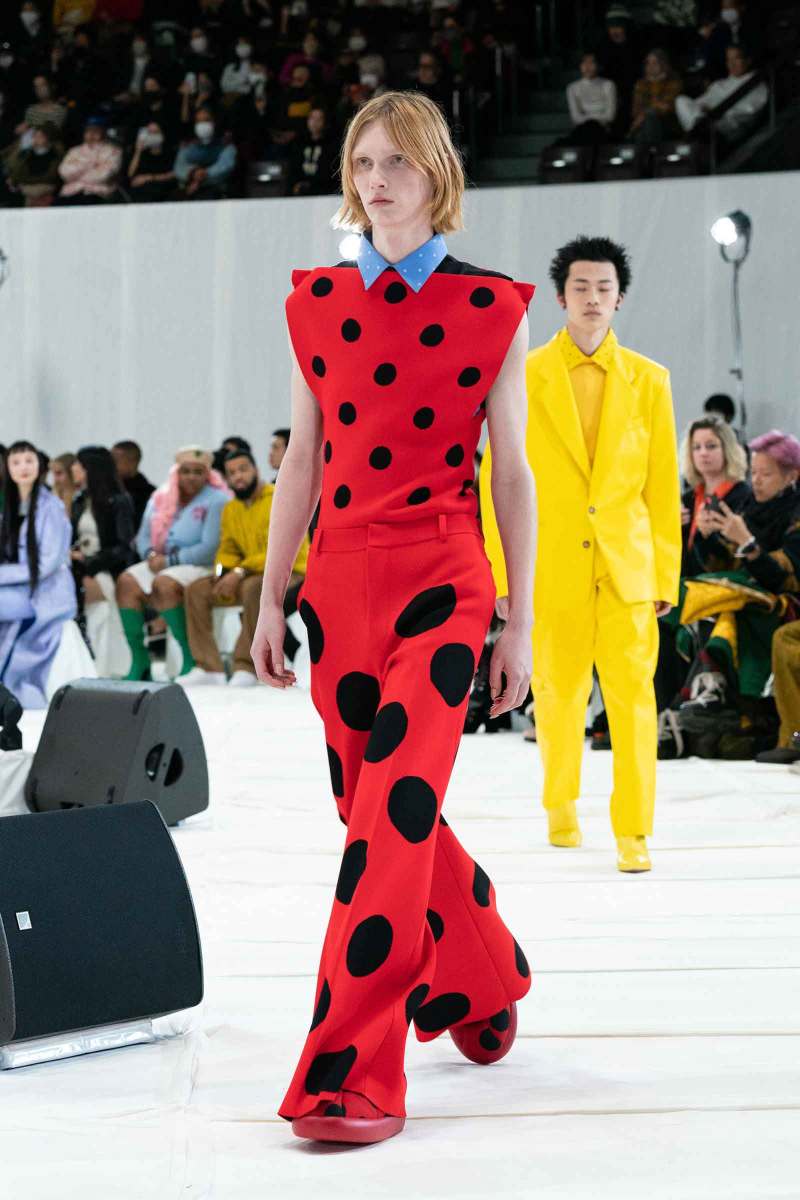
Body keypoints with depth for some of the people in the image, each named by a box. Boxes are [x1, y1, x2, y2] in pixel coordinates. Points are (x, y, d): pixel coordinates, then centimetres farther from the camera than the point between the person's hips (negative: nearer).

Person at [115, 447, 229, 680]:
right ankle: (139, 660, -18)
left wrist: (169, 561, -15)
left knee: (164, 583, -33)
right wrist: (151, 555, -8)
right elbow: (143, 536, 16)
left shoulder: (216, 500, -6)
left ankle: (191, 657, -22)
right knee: (127, 582, -19)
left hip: (200, 566, -6)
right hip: (161, 563, 6)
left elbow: (210, 548, -15)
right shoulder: (161, 498, 14)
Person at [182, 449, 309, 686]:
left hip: (291, 572, -8)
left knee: (253, 587, -38)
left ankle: (246, 669, -31)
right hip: (252, 575, 8)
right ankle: (209, 667, -8)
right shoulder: (231, 509, 10)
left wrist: (240, 571, -26)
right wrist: (222, 569, -8)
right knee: (197, 591, -5)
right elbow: (228, 551, 17)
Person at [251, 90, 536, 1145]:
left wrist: (520, 622, 0)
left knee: (394, 812, -13)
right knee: (382, 808, 12)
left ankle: (354, 1076, -7)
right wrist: (272, 599, 8)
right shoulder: (317, 304, 9)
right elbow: (301, 462, 11)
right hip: (340, 579, 5)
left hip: (440, 582, -4)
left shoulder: (493, 310, 0)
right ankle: (485, 981, 36)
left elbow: (511, 473, 1)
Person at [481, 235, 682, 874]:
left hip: (627, 565, 1)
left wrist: (666, 575, 5)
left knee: (633, 691, -7)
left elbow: (663, 487, 7)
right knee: (558, 695, 8)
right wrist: (501, 572, -2)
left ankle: (633, 832, 1)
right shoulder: (524, 377, 1)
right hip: (550, 565, 0)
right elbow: (497, 482, 2)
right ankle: (561, 806, 31)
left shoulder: (649, 380, 5)